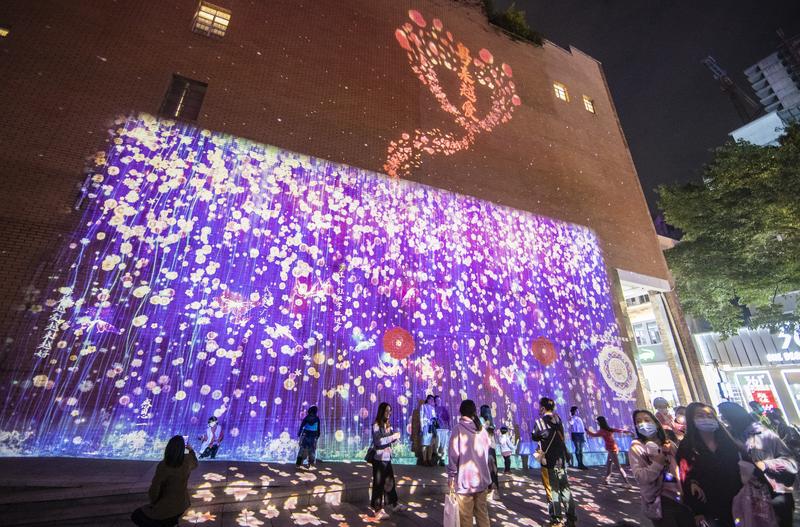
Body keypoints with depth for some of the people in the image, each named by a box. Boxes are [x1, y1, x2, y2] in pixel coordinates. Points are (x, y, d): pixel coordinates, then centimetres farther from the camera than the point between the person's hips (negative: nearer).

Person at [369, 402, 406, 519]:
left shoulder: (388, 425, 8)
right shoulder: (376, 425, -14)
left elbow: (391, 441, 12)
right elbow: (378, 441, -24)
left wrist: (396, 438, -9)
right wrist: (393, 436, -22)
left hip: (387, 457, 7)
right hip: (379, 458, -7)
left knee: (390, 481, 17)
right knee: (378, 483, 3)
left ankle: (392, 504, 32)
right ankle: (378, 509, 14)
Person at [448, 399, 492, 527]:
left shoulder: (459, 428, -12)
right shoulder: (482, 429, 2)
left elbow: (453, 454, -13)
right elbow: (487, 452, 11)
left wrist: (451, 476, -3)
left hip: (465, 480, -5)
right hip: (482, 479, 5)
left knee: (466, 517, 7)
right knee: (482, 513, 17)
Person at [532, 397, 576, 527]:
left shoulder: (540, 421, -13)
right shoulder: (558, 420, 5)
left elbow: (534, 437, -5)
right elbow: (560, 437, 13)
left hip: (549, 461, -6)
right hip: (561, 459, 6)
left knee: (552, 490, 5)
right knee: (565, 488, 15)